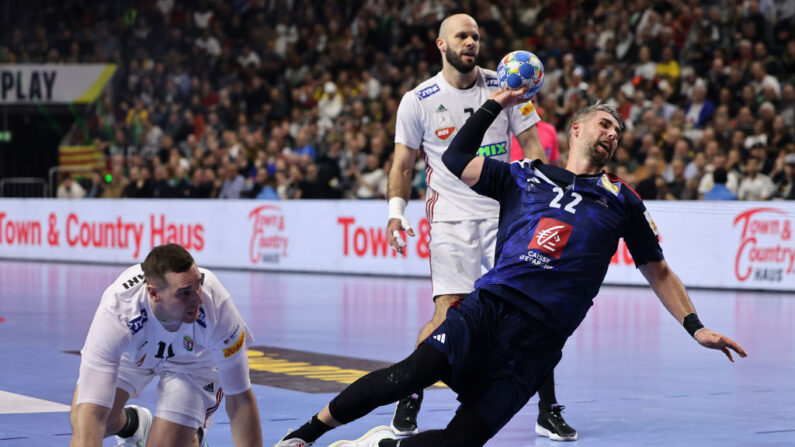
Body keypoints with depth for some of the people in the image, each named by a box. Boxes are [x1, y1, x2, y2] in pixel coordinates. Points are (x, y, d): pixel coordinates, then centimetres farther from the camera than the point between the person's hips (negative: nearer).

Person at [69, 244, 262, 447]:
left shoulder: (217, 305, -40)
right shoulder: (115, 314, -43)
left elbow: (240, 399, -28)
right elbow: (90, 414, -46)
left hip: (195, 359, 0)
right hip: (129, 353, 0)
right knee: (83, 422, -17)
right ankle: (132, 424, 19)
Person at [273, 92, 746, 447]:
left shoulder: (620, 200, 17)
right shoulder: (524, 175, 18)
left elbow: (659, 272, 23)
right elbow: (456, 160, 15)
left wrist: (696, 328, 14)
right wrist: (495, 104, 13)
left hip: (539, 339, 0)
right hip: (488, 305, 0)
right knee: (412, 373, -25)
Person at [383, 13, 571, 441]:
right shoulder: (418, 100, 1)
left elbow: (531, 144, 5)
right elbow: (403, 164, 8)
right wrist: (396, 210, -5)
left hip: (505, 213, 2)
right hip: (451, 217, -2)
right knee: (449, 314, -13)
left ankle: (548, 411, 6)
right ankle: (409, 400, 6)